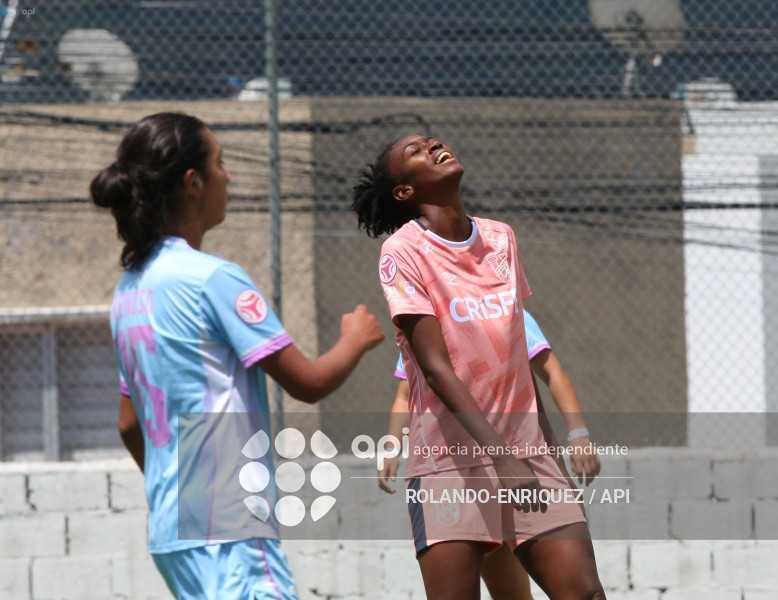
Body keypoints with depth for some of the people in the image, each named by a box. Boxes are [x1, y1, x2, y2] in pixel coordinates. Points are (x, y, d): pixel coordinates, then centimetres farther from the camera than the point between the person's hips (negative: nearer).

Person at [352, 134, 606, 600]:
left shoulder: (500, 238, 13)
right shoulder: (404, 252, -6)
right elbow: (436, 368, -15)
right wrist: (499, 453, -25)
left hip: (524, 448, 5)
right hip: (448, 461, -5)